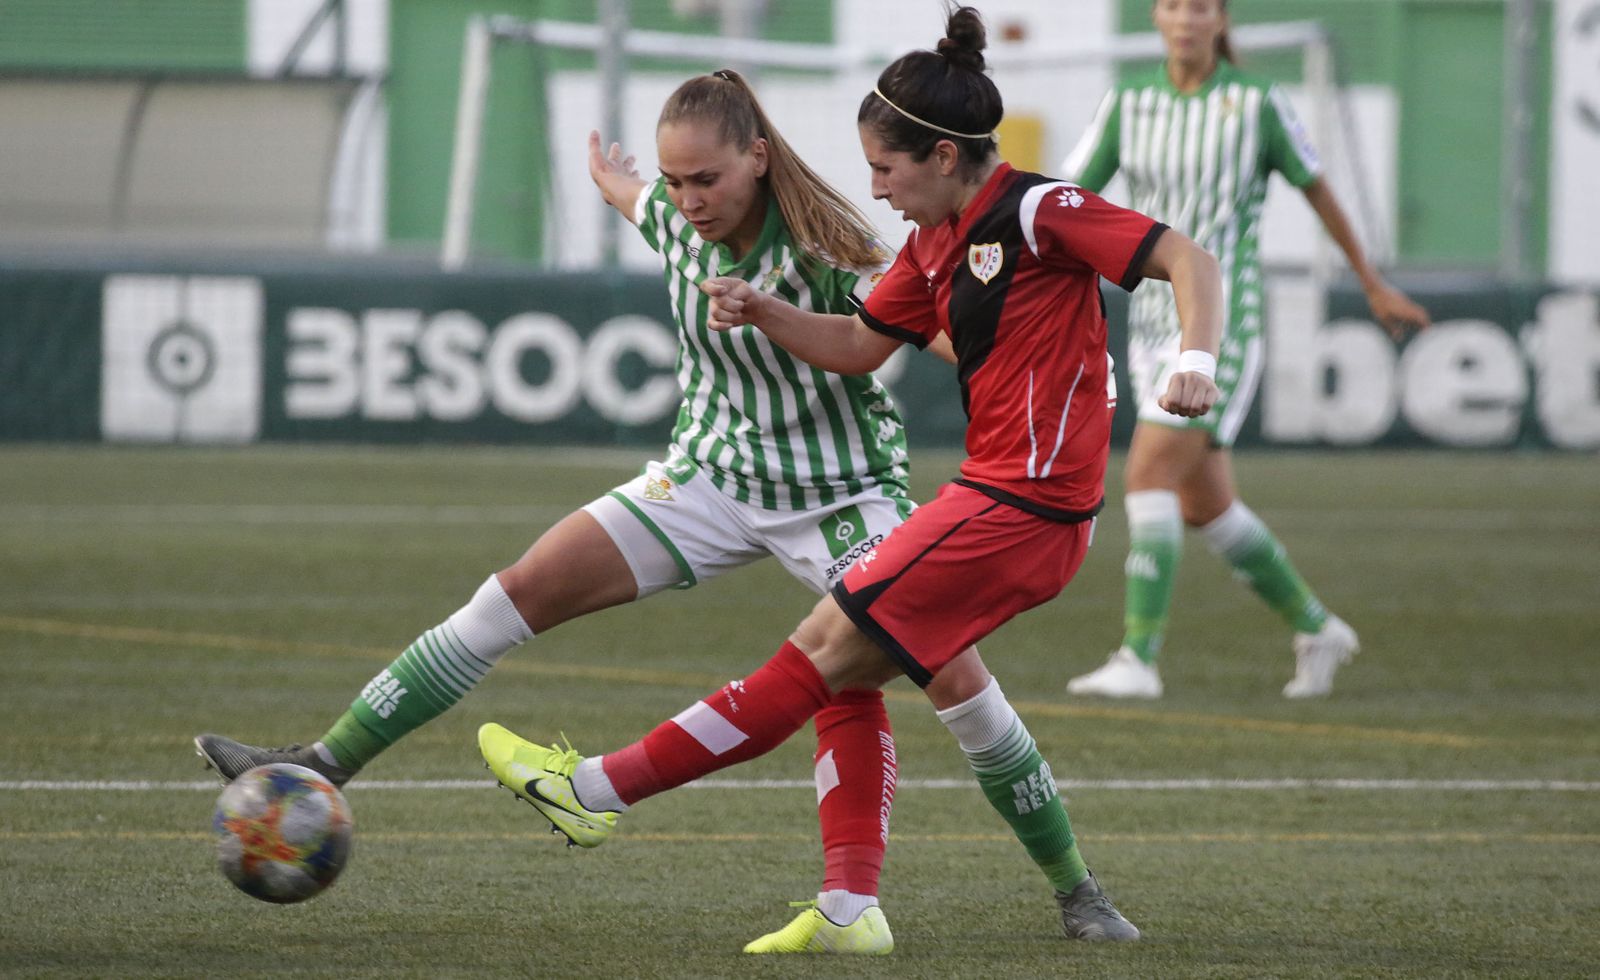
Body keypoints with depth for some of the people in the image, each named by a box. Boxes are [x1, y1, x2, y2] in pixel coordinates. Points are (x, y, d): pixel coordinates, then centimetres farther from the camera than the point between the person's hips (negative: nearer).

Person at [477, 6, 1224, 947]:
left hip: (1020, 505, -9)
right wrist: (762, 311, 6)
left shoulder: (1039, 213, -12)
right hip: (1001, 493, 9)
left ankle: (600, 788, -3)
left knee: (831, 645, -6)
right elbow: (859, 344, 22)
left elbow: (1188, 260, -15)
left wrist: (1196, 359, -31)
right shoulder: (936, 244, 13)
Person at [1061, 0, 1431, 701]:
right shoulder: (1128, 104, 5)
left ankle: (1137, 660, -18)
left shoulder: (1258, 102, -5)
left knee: (1146, 477, -19)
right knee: (1204, 506, 10)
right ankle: (1316, 630, 28)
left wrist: (1373, 284, 17)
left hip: (1222, 321, -6)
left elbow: (1316, 188, 7)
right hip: (1153, 322, 6)